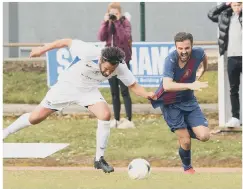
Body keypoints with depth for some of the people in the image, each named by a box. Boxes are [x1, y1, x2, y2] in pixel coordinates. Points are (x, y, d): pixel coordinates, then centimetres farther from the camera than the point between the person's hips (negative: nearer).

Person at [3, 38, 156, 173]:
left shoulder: (120, 67, -26)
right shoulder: (88, 52, -36)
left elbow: (133, 85, -15)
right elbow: (67, 42, -20)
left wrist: (147, 94, -35)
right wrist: (43, 49, -12)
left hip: (89, 90, 2)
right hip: (67, 86, -2)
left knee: (105, 115, -23)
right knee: (35, 118, -2)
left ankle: (99, 159, -9)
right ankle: (5, 133, 24)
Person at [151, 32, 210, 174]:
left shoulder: (198, 53, -13)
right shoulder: (171, 60, -27)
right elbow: (167, 85, -40)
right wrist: (190, 85, -49)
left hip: (189, 101, 4)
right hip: (170, 103, -4)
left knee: (204, 136, -10)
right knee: (185, 141, -8)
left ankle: (186, 131, 24)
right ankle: (187, 169, 22)